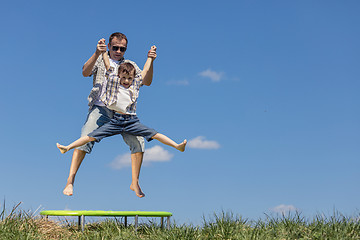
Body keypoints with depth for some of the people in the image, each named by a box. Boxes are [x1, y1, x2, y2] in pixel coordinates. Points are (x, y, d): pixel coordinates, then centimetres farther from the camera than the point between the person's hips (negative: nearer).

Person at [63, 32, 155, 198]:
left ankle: (135, 183, -1)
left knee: (138, 141, -15)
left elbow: (146, 82, 7)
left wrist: (150, 61, -8)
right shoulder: (100, 60, 14)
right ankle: (70, 181, -15)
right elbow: (85, 72, -6)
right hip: (100, 108, -2)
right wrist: (97, 54, -21)